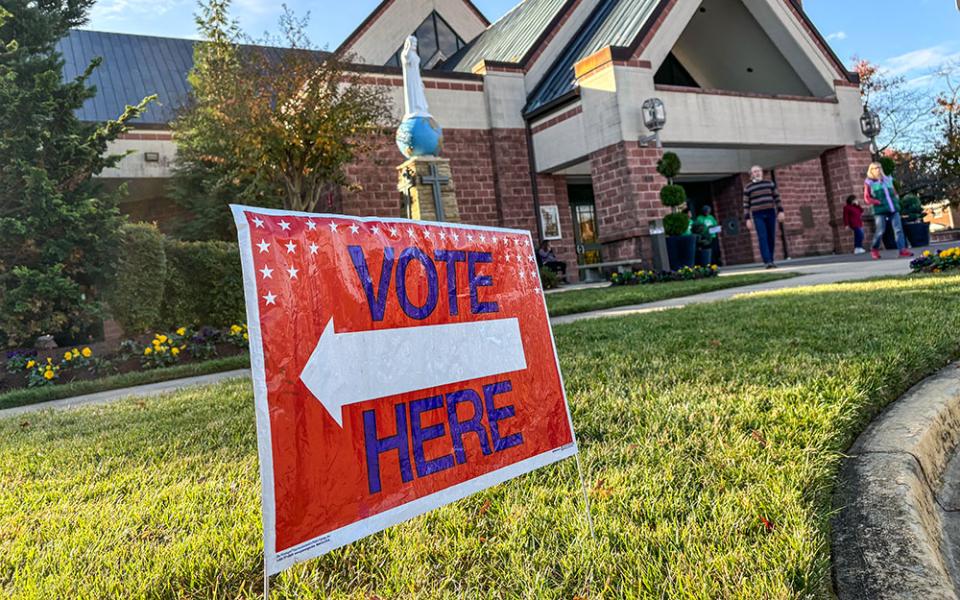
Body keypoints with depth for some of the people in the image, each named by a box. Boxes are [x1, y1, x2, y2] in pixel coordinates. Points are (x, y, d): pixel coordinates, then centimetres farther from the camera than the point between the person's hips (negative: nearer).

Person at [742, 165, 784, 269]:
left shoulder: (770, 184, 11)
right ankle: (767, 261, -17)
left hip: (770, 213, 2)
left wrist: (780, 211, 1)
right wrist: (747, 219, -3)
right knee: (762, 238, -12)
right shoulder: (748, 188, 5)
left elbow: (777, 198, 10)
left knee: (771, 238, 2)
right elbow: (746, 204, 3)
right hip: (757, 215, -2)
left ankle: (771, 260, 12)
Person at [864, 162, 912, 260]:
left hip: (893, 208, 5)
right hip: (880, 210, -5)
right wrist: (878, 202, -11)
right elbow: (867, 199, 0)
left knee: (898, 229, -4)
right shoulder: (869, 183, 3)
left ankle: (902, 249, -6)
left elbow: (894, 192, 28)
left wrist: (896, 199, 8)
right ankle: (874, 250, 13)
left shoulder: (888, 179, 18)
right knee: (880, 231, -6)